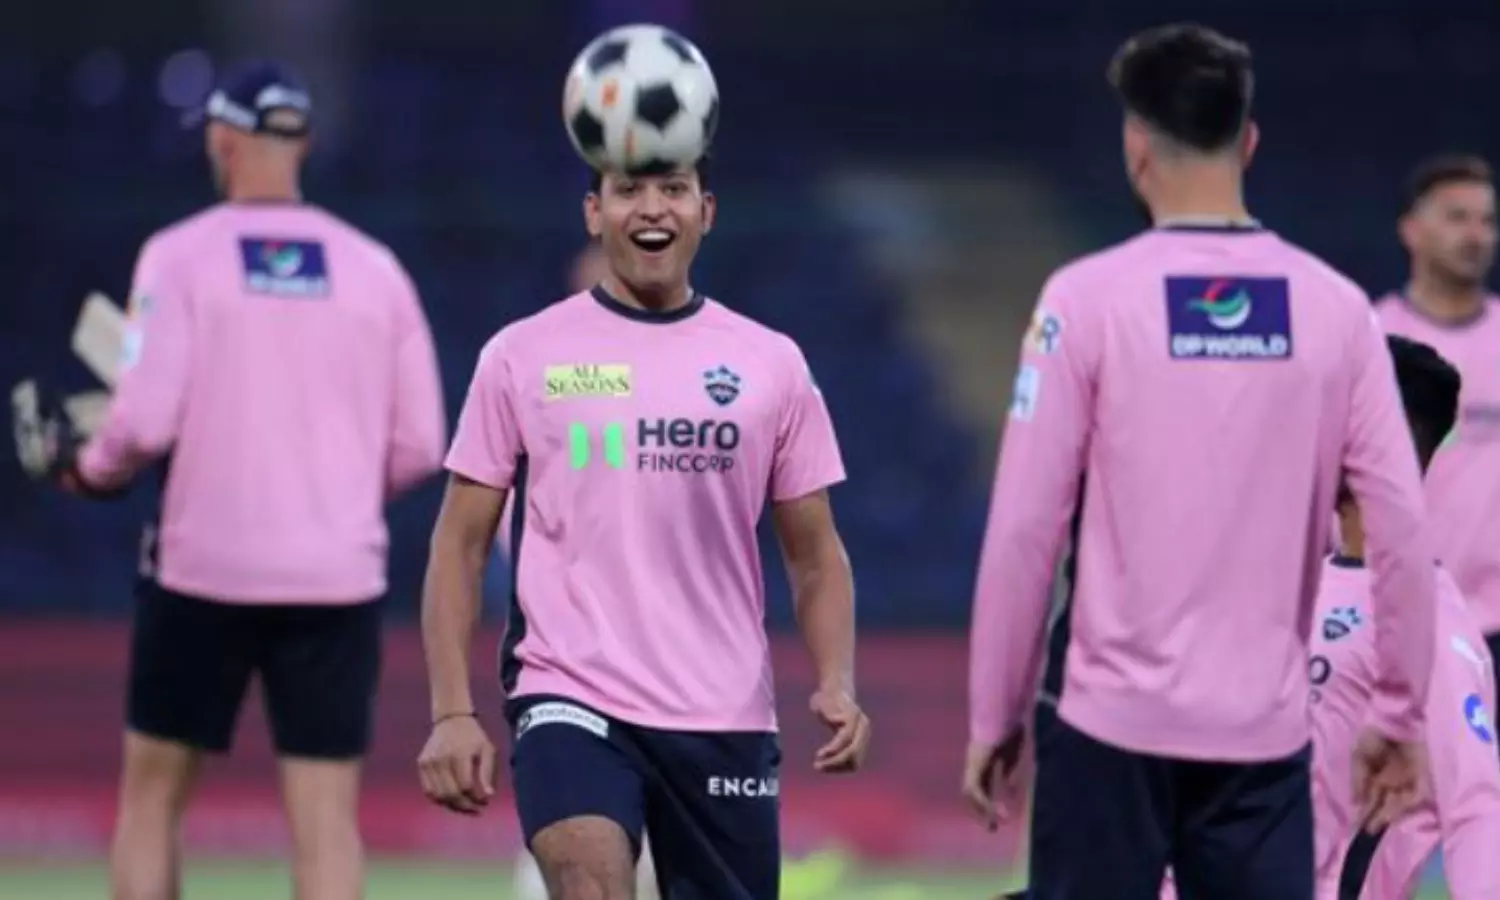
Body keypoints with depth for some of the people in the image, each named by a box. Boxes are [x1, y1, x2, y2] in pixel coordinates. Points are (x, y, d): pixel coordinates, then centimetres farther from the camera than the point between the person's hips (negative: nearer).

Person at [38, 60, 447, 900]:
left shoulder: (181, 255, -5)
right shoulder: (373, 266, 4)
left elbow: (145, 420, -13)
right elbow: (418, 447, 3)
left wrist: (91, 469, 8)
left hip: (205, 570, -2)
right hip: (338, 577, 2)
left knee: (152, 792, 13)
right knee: (327, 816, 1)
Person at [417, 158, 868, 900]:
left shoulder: (771, 365, 7)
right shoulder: (523, 357, 2)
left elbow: (815, 555, 11)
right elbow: (460, 544, 4)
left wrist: (837, 686, -7)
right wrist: (452, 712, -7)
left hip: (725, 720, 3)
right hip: (569, 697, -3)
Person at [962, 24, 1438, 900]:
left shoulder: (1089, 299, -6)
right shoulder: (1334, 307, 0)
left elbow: (1024, 529, -6)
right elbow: (1402, 529, -1)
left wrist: (994, 718, 3)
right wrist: (1402, 714, 9)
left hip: (1112, 725, -2)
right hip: (1265, 732, 2)